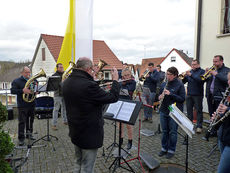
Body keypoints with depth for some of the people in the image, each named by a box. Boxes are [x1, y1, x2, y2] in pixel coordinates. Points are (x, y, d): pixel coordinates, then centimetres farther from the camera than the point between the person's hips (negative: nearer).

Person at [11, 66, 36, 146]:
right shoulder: (16, 81, 0)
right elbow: (12, 91, -10)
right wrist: (22, 91, -23)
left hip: (32, 104, 5)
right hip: (22, 105, -4)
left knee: (30, 120, 13)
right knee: (22, 122, -2)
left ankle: (29, 134, 29)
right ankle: (21, 138, 7)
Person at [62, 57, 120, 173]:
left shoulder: (67, 82, -3)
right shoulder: (88, 85, -29)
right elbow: (113, 97, -20)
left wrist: (91, 79, 11)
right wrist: (115, 80, -5)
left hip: (75, 132, 8)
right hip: (89, 134, -8)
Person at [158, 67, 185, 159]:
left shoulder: (180, 85, -8)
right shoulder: (164, 84, 7)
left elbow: (182, 99, -13)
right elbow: (160, 95, 17)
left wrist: (170, 94, -22)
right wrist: (160, 96, -7)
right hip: (163, 111, 5)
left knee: (172, 132, 7)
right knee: (164, 131, 14)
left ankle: (171, 150, 23)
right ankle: (164, 148, 29)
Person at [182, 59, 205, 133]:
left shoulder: (202, 71, -1)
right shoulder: (189, 71, 13)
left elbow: (201, 80, -20)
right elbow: (183, 81, 8)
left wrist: (191, 75, -27)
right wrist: (184, 76, -13)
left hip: (198, 94, -5)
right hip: (189, 94, 5)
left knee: (199, 110, 0)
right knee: (189, 109, 10)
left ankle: (199, 126, 6)